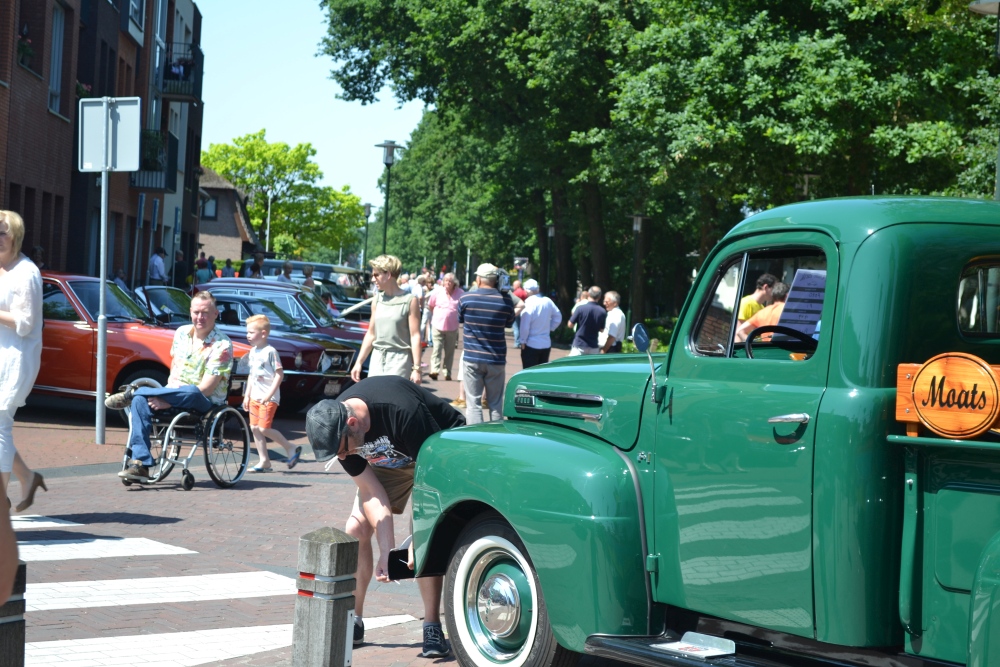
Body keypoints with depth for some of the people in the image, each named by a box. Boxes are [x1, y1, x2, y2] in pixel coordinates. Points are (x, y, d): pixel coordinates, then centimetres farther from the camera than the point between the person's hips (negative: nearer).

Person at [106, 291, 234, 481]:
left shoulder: (222, 345, -14)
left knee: (191, 393, -41)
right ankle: (141, 464, -29)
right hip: (176, 394, 5)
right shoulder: (182, 333, 7)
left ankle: (132, 392, -21)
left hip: (205, 403, -5)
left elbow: (205, 389, -19)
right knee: (140, 401, -24)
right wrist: (169, 389, -1)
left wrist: (169, 401, -21)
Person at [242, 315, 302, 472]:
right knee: (254, 428, 5)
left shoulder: (270, 352, -13)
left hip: (268, 398, -8)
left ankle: (291, 449, 5)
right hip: (255, 397, 8)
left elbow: (279, 374, -16)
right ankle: (264, 461, 12)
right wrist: (247, 395, 16)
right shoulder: (252, 352, 11)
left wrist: (269, 394, -22)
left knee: (264, 428, -12)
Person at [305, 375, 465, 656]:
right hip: (390, 460, 5)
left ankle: (432, 629, -17)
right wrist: (387, 552, -27)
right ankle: (352, 622, 4)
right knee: (355, 530, -8)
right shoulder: (335, 428, -22)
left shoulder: (404, 413, -41)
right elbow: (372, 493, -19)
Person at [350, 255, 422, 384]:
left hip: (399, 360, -6)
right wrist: (359, 363, 15)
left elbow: (415, 336, -8)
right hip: (377, 359, 6)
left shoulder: (409, 301, -5)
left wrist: (416, 368, -14)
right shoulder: (377, 300, 12)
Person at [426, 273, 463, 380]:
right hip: (438, 326, -1)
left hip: (452, 328, 1)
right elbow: (430, 305, 12)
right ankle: (435, 371, -19)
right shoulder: (437, 292, -1)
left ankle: (447, 373, 13)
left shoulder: (460, 293, -4)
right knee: (437, 348, -11)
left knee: (449, 351, 8)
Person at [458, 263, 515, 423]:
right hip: (496, 360, 1)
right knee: (496, 405, 11)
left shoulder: (466, 299, -7)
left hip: (472, 358, -1)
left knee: (473, 403, 2)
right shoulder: (506, 300, -6)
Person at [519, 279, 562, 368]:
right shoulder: (547, 301, -1)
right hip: (546, 344, 6)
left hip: (531, 345, -6)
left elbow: (525, 326, -18)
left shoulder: (528, 304, -18)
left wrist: (523, 341, -5)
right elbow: (558, 317, 10)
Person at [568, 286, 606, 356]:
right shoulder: (603, 312, -5)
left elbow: (570, 324, -4)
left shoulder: (581, 308, -15)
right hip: (593, 347, 3)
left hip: (579, 345, -3)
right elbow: (601, 329, 6)